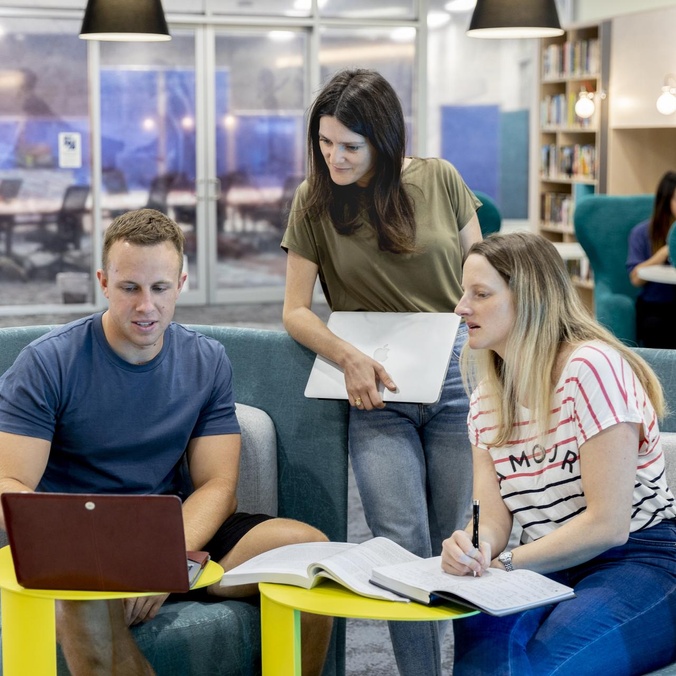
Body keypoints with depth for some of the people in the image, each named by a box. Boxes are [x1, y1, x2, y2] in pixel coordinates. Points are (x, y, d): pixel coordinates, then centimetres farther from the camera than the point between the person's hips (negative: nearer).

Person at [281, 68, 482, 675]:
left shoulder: (440, 181, 1)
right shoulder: (314, 202, 1)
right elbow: (296, 311, 2)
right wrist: (349, 357, -15)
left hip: (455, 380, 1)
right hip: (377, 390, 0)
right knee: (402, 546, -11)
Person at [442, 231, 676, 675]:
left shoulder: (590, 368, -16)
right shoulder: (487, 397, 9)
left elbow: (607, 524, -18)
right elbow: (493, 518, 0)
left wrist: (504, 563, -16)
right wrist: (470, 549, -23)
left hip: (640, 560, -5)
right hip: (554, 569, 5)